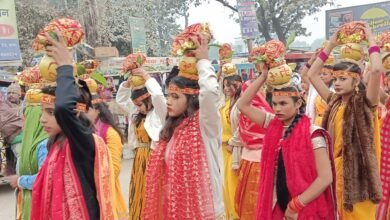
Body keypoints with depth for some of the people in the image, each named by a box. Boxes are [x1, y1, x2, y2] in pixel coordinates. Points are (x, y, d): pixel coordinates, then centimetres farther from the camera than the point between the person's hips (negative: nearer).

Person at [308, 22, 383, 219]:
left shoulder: (364, 102, -8)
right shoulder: (334, 101, 7)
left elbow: (377, 70, -24)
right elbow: (312, 74, 8)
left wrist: (370, 38, -11)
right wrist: (331, 45, 6)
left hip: (357, 168, -5)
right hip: (334, 167, 5)